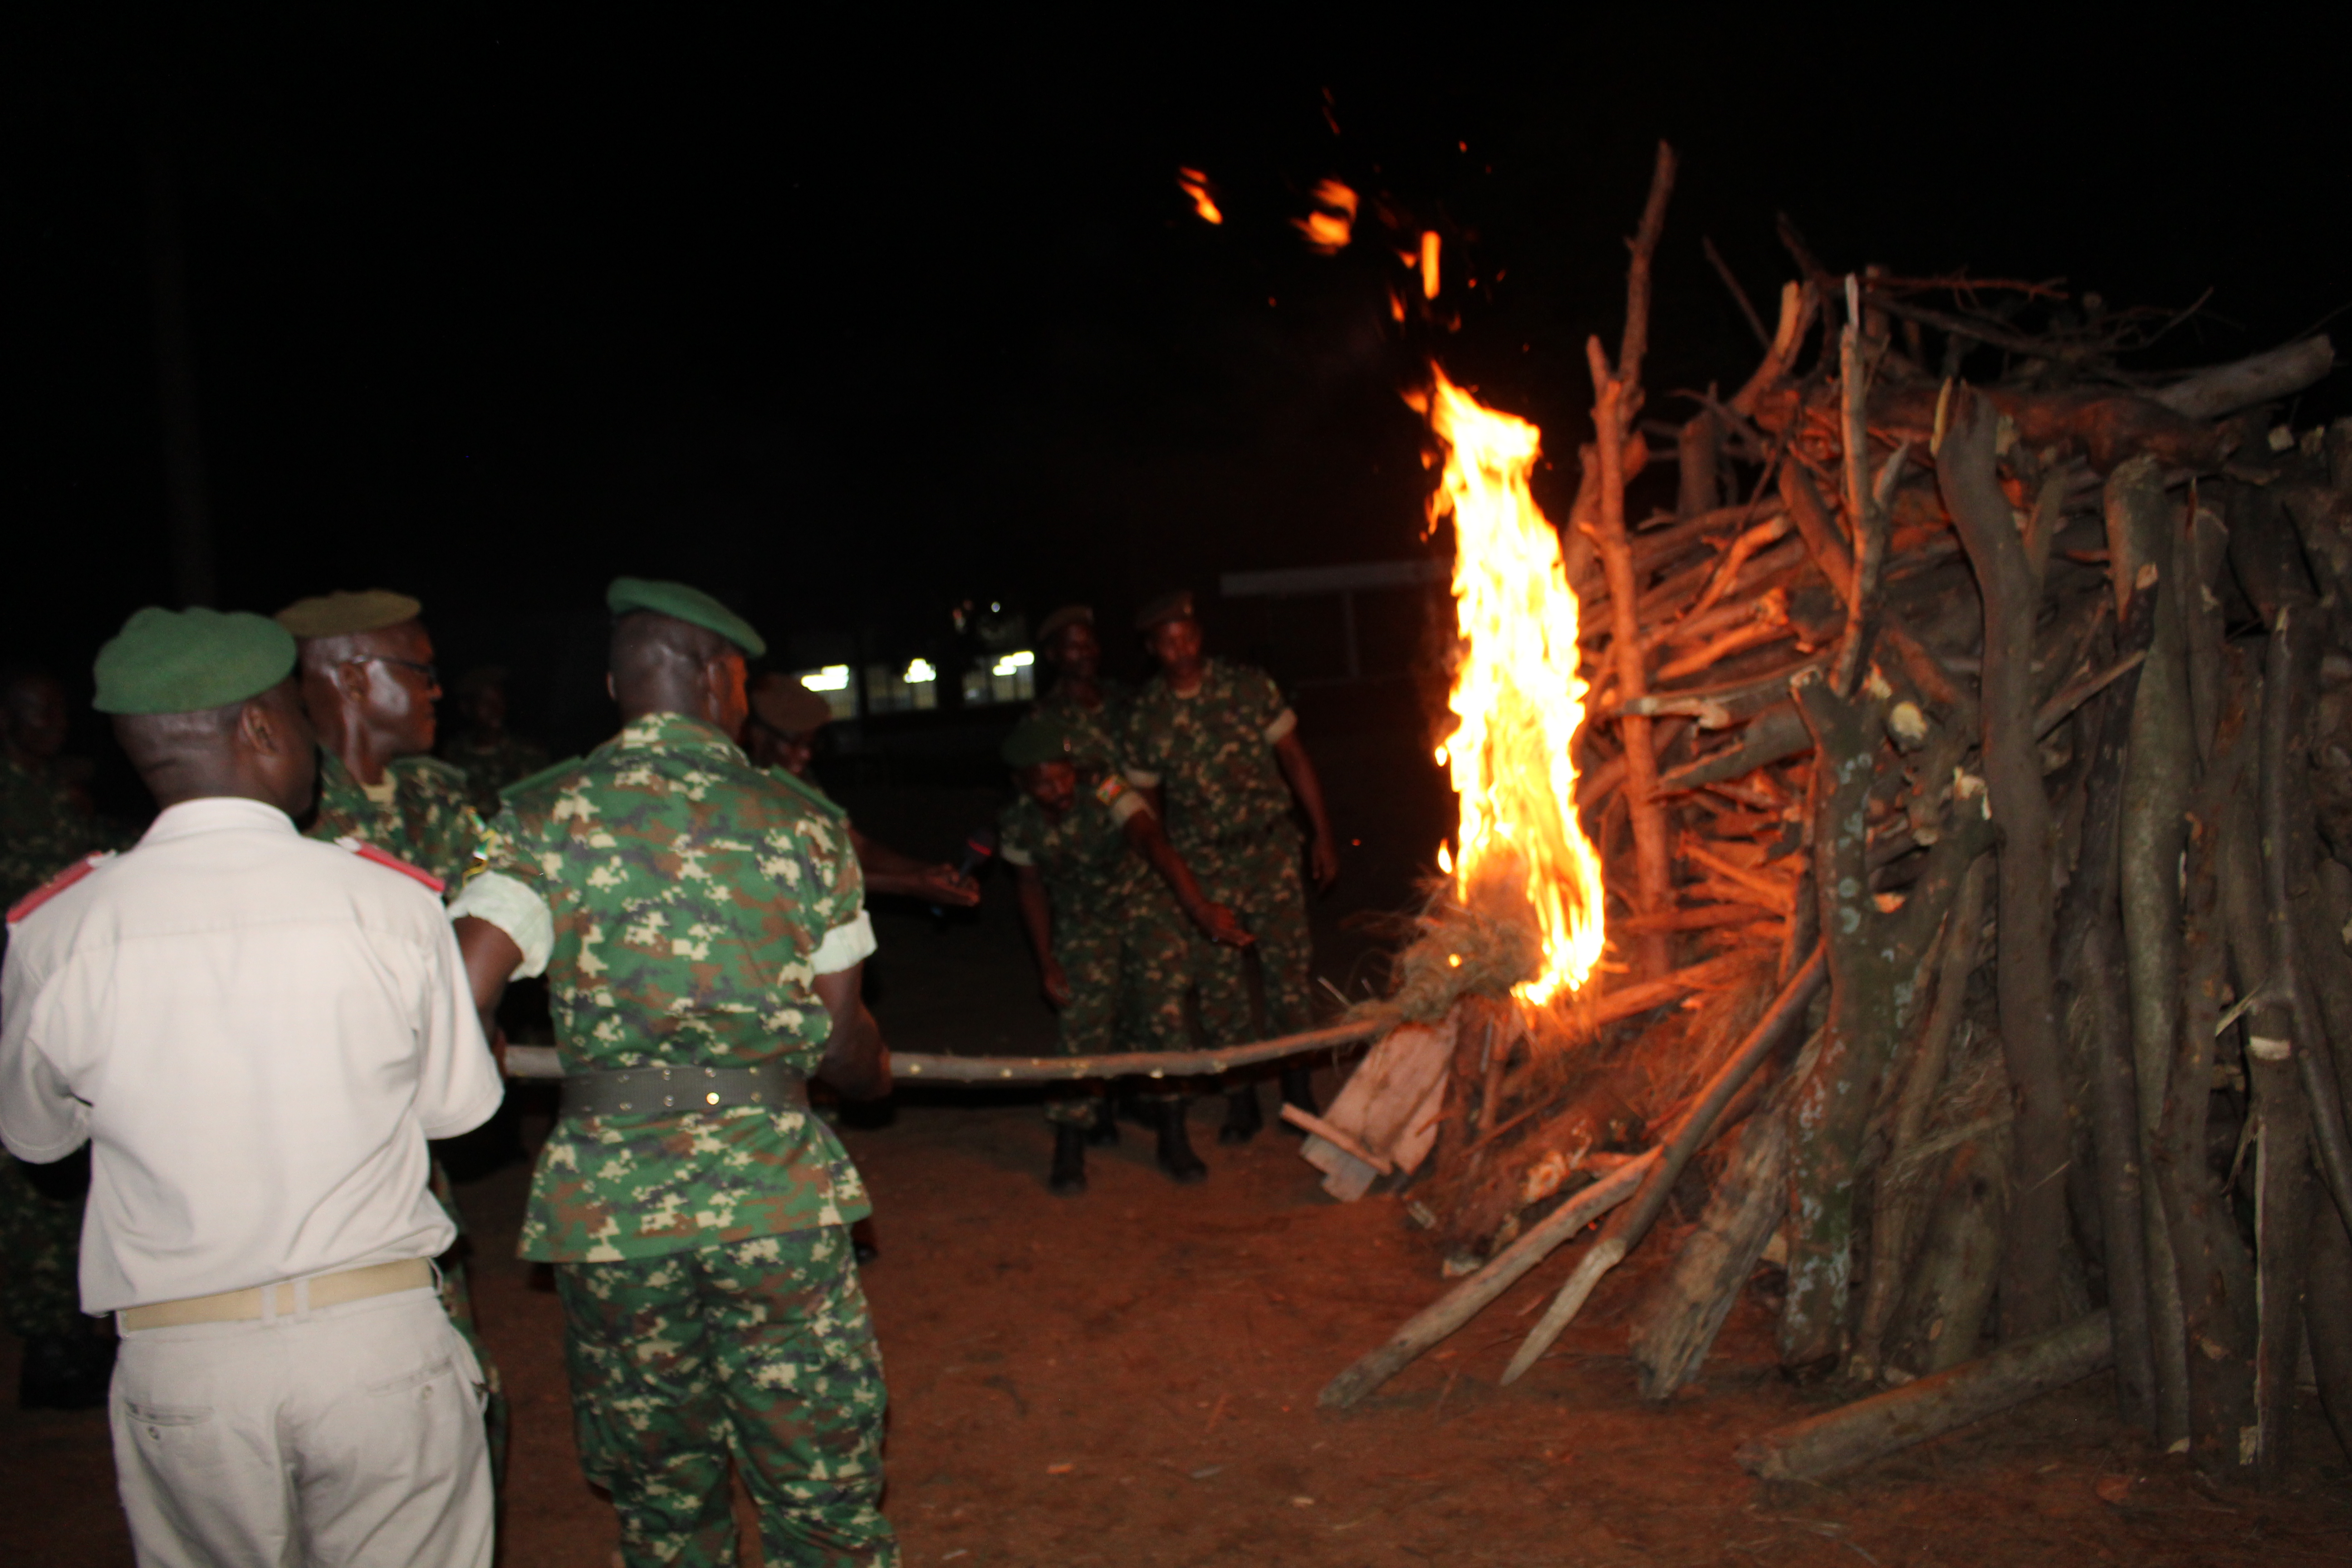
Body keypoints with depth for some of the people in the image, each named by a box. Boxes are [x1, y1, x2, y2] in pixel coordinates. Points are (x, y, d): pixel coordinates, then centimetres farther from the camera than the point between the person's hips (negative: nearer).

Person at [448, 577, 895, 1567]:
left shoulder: (543, 820, -1)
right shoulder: (802, 825, 1)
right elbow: (843, 1042, 4)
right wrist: (876, 1073, 26)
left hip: (605, 1201, 1)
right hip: (776, 1190, -1)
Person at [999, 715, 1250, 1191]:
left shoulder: (1106, 794, -32)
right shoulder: (1018, 826, -19)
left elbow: (1154, 844, -47)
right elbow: (1031, 889, -2)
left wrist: (1200, 909, -61)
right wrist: (1046, 963, -6)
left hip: (1145, 901, -2)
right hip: (1082, 922, 2)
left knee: (1164, 1013, -8)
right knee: (1082, 1023, -7)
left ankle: (1172, 1138, 6)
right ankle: (1068, 1147, 7)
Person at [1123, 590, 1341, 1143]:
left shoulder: (1250, 687, -3)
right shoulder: (1144, 717, -3)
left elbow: (1294, 759, 3)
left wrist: (1322, 835, 1)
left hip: (1270, 850, 0)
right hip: (1202, 865, 0)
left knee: (1288, 967, 1)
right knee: (1218, 983, 4)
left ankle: (1298, 1091, 16)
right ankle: (1241, 1102, 17)